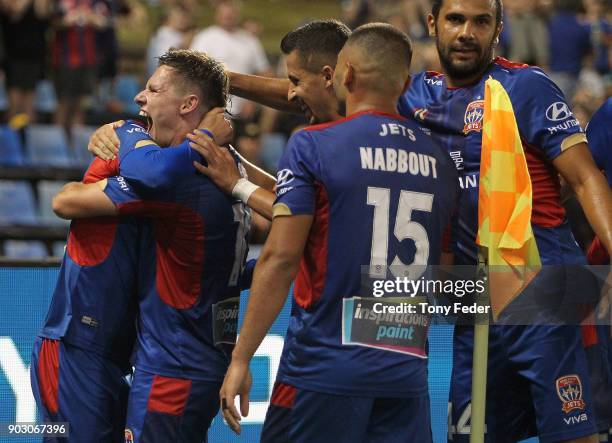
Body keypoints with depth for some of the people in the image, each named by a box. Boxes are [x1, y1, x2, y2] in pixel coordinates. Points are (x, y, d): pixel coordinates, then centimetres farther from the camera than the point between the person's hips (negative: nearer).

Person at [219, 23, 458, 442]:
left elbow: (280, 259, -11)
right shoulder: (439, 160, 10)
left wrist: (241, 359, -8)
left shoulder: (311, 145, -5)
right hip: (407, 373, 4)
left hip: (324, 366, -4)